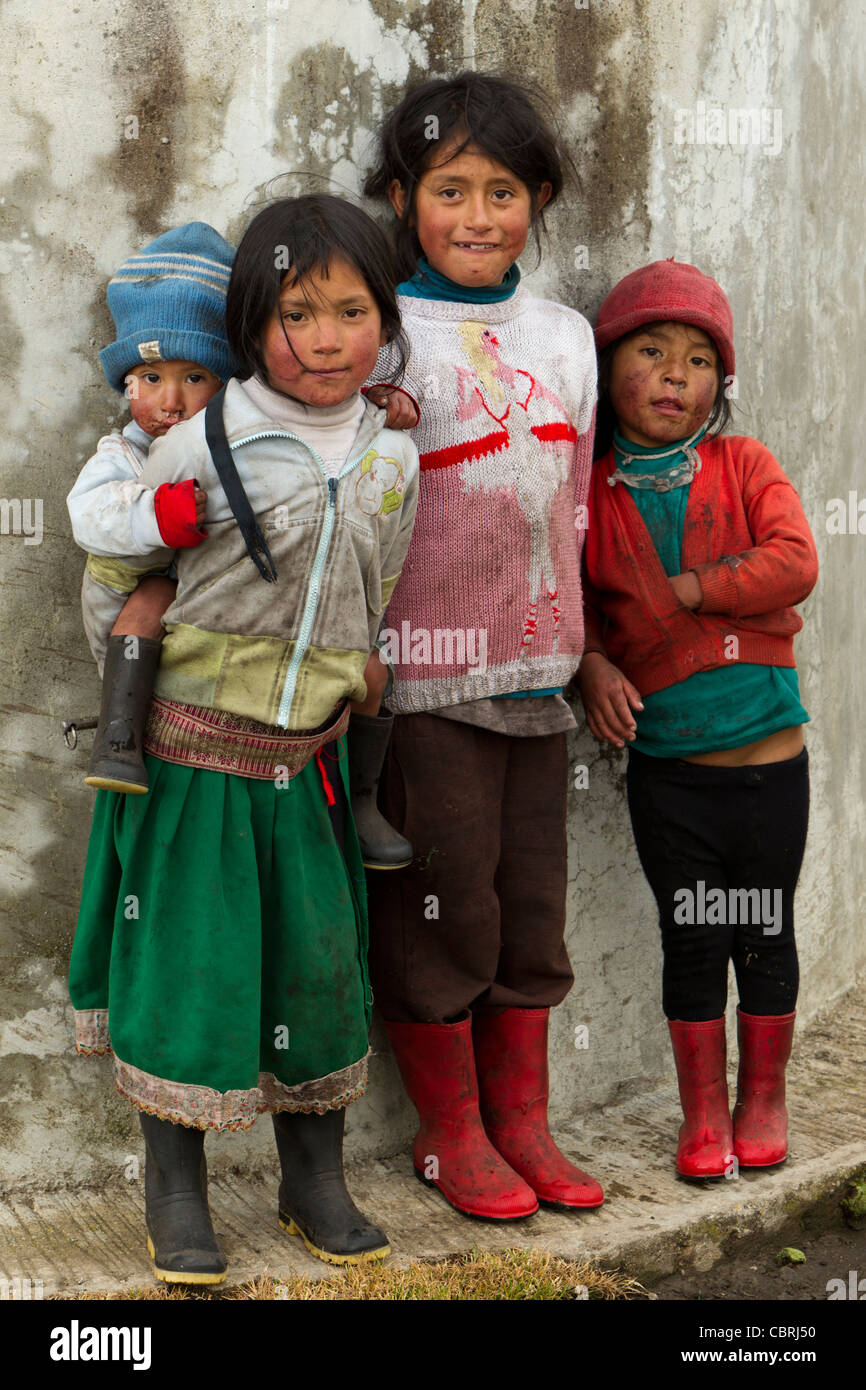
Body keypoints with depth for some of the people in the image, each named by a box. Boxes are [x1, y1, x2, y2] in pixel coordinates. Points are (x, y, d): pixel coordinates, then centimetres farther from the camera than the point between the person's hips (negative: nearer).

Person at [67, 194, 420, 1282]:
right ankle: (175, 1191, 18)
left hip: (305, 759, 4)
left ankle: (315, 1180, 25)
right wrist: (133, 698, 5)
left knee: (321, 956, 8)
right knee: (189, 959, 1)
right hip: (189, 753, -4)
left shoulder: (393, 459, 1)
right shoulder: (201, 449, -13)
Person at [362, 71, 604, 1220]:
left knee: (532, 897, 11)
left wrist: (578, 647, 17)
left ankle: (521, 1120, 26)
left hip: (536, 666, 5)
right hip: (425, 667, -5)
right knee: (441, 903, 2)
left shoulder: (565, 337, 12)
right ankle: (450, 1132, 19)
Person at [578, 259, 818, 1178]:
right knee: (691, 940, 8)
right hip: (665, 764, 0)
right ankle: (702, 1111, 25)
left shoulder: (744, 464, -1)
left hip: (767, 756, 0)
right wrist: (592, 666, -13)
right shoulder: (589, 490, 0)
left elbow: (794, 564, -13)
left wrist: (683, 591, -15)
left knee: (764, 933, 12)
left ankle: (764, 1098, 31)